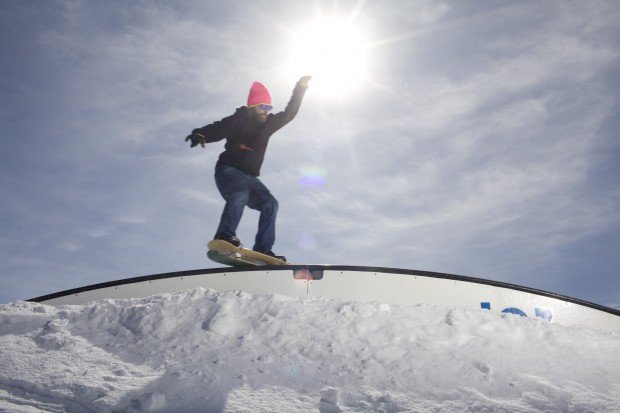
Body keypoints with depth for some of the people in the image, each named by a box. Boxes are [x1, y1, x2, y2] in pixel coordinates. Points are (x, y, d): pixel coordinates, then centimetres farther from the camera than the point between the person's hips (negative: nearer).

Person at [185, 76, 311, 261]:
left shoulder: (267, 124, 13)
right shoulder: (238, 121, -4)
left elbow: (289, 113, 19)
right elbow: (217, 129, -19)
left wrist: (300, 89, 15)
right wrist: (200, 135, -40)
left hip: (249, 177, 7)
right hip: (228, 170, -7)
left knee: (270, 204, -6)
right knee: (240, 194, -35)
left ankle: (262, 249, -10)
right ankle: (224, 235, -44)